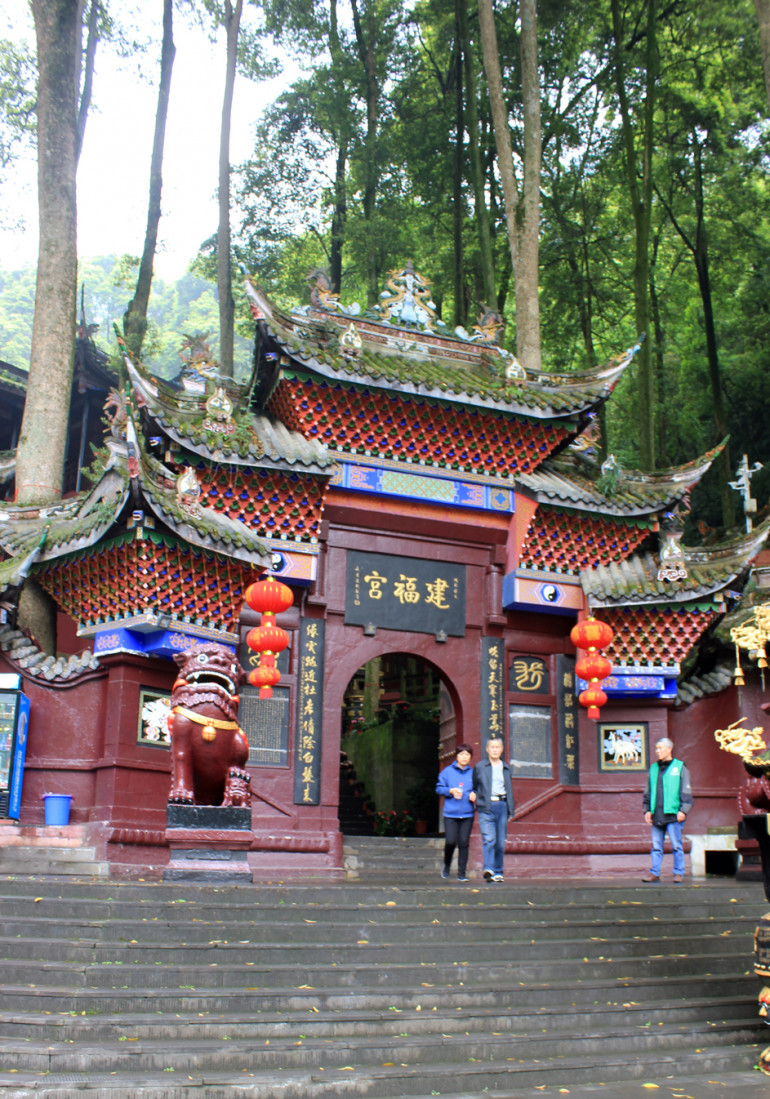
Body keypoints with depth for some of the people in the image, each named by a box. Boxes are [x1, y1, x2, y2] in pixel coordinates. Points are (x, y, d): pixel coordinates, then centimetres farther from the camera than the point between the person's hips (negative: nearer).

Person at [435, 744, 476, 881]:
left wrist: (474, 795, -5)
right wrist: (451, 791, -10)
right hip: (450, 814, -1)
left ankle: (462, 873, 8)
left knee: (464, 843, -1)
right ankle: (446, 865, 23)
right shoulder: (447, 771, 4)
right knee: (450, 842, -6)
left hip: (467, 814, 1)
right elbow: (439, 788, 6)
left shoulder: (473, 773, 7)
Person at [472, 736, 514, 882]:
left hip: (502, 806, 3)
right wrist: (476, 801, 3)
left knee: (501, 842, 3)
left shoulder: (506, 768, 17)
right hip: (486, 806, -3)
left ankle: (498, 872, 11)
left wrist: (510, 808, 14)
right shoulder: (479, 767, 9)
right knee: (489, 839, -16)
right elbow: (474, 787, 14)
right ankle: (488, 869, -24)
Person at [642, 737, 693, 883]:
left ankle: (679, 873, 9)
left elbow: (686, 791, 0)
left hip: (673, 814, -4)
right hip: (657, 815, 4)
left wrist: (683, 810, -8)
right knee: (656, 846, 7)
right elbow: (648, 792, 20)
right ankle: (654, 873, 12)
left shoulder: (680, 768, 1)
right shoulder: (653, 768, 15)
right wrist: (647, 809, 13)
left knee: (676, 846, -1)